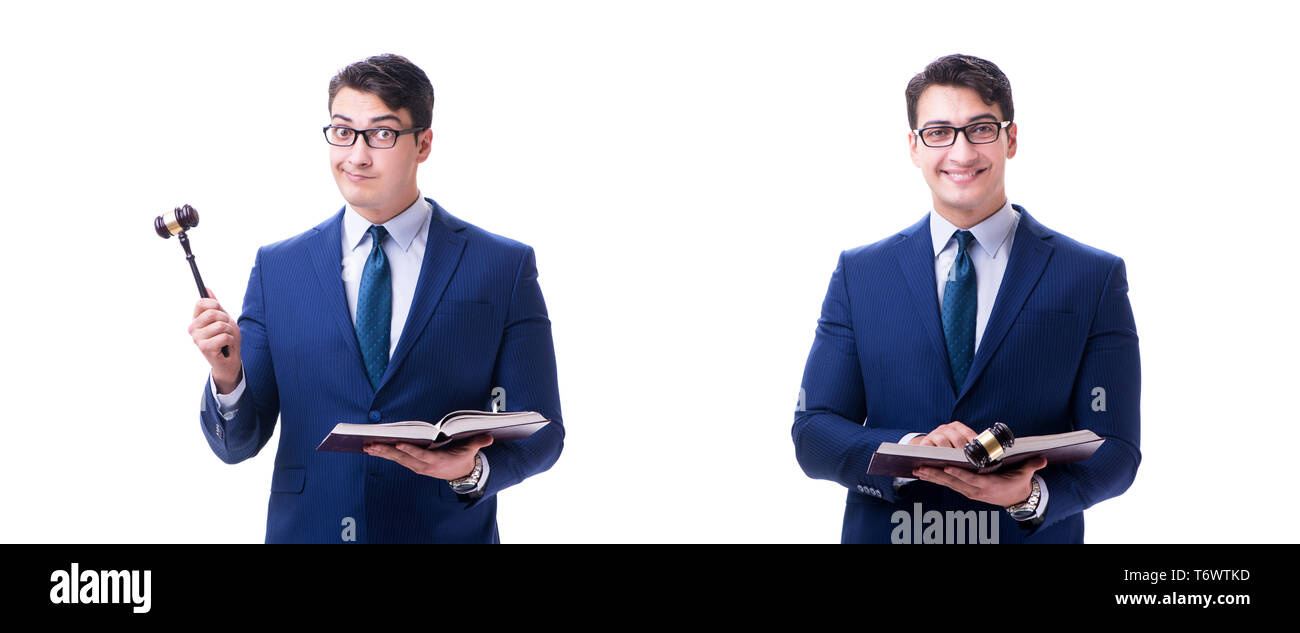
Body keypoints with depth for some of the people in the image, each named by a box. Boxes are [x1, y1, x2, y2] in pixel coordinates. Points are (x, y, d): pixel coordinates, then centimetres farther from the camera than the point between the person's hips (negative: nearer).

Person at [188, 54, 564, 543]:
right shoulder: (277, 268, 5)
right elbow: (237, 444, 2)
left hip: (443, 532, -1)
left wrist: (474, 470, -20)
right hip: (305, 530, 2)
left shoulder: (505, 268, -2)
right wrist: (226, 376, -18)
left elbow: (541, 430, -1)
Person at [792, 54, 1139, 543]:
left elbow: (1115, 449, -5)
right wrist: (910, 452, -21)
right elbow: (812, 434, -3)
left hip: (1033, 537, -1)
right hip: (886, 532, 1)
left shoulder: (1095, 279, -2)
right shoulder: (858, 274, 3)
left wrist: (1032, 493, -24)